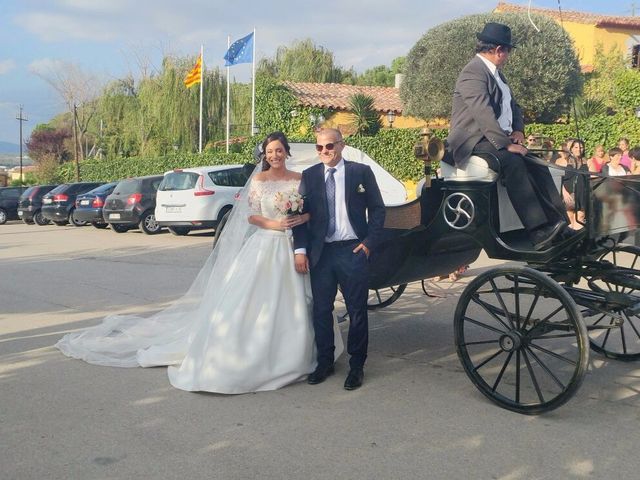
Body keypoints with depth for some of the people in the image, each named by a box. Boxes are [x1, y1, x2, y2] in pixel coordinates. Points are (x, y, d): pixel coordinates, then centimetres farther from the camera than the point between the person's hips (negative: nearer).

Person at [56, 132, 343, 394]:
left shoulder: (300, 179, 7)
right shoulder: (258, 179, 3)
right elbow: (251, 215, 0)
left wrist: (301, 219, -12)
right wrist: (274, 224, -15)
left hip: (290, 248, 2)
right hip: (263, 246, -2)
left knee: (289, 304, 4)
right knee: (251, 301, -5)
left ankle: (285, 356, 17)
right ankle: (245, 355, 5)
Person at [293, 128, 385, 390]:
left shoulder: (361, 172, 1)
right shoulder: (309, 176, 7)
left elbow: (377, 209, 3)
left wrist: (369, 242, -6)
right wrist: (300, 249, -3)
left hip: (353, 251, -2)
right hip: (320, 253, 2)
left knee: (357, 311, 5)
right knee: (321, 310, 9)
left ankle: (356, 366, 18)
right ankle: (325, 362, 25)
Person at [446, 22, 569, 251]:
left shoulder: (495, 72, 19)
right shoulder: (473, 73, -13)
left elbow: (512, 105, 24)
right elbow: (483, 113, -25)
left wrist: (518, 130, 4)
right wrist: (506, 144, -28)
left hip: (498, 138, 10)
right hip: (474, 141, -10)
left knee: (538, 164, -8)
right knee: (513, 162, -32)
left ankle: (558, 225, -11)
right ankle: (538, 232, -36)